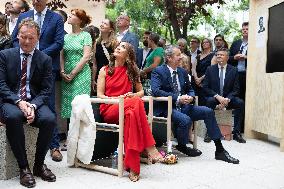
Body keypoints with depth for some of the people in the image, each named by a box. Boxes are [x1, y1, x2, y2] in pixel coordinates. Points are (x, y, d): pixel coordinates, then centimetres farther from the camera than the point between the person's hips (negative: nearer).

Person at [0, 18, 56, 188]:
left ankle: (39, 164, -7)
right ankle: (23, 167, -19)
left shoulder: (45, 60, 6)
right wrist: (19, 102, -17)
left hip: (35, 102, 1)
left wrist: (33, 105, -18)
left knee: (50, 119, -29)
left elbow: (46, 90, 1)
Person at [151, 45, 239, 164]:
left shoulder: (182, 72, 14)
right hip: (166, 108, -6)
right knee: (185, 120, -33)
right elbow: (156, 91, -20)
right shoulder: (158, 72, -5)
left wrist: (190, 97, -5)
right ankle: (181, 146, 0)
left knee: (208, 112, -10)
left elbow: (190, 90, 21)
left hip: (183, 106, 7)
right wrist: (177, 98, -25)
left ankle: (219, 150, -3)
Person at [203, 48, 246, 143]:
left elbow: (235, 89, 0)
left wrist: (227, 99, -19)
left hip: (228, 99, 1)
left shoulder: (233, 70, 4)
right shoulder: (210, 69, 3)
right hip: (214, 98, -1)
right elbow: (205, 87, -3)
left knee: (240, 103, -27)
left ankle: (236, 133, -19)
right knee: (209, 101, -34)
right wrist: (217, 96, -18)